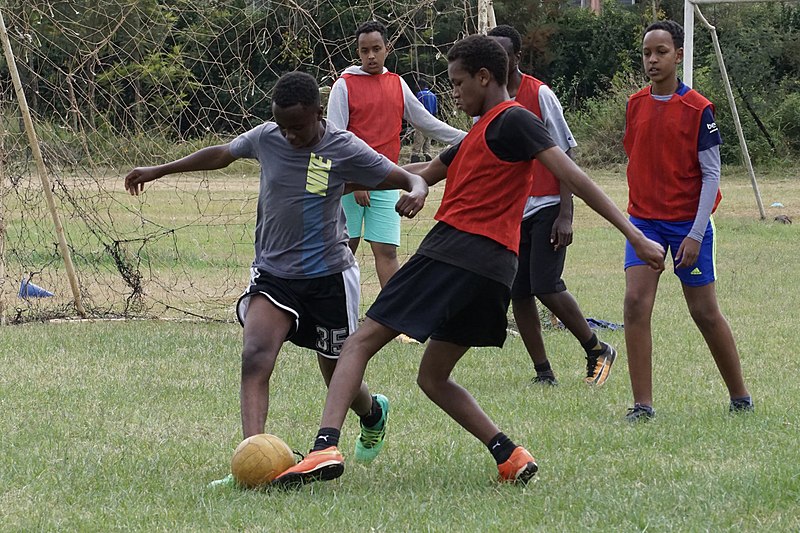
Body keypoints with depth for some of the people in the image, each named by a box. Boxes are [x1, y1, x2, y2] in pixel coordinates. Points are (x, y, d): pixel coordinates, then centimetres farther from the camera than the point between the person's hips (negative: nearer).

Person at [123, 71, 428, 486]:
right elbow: (221, 154, 17)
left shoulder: (344, 149, -12)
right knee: (255, 356, -21)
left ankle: (373, 414, 48)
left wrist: (417, 191, -34)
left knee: (337, 373, 11)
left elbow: (407, 178, -10)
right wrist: (158, 171, 23)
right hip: (273, 273, 3)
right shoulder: (265, 138, -2)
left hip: (328, 276, -3)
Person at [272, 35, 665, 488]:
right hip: (494, 268, 9)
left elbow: (573, 177, -12)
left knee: (360, 344, -7)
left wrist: (635, 235, -18)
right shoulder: (482, 132, 26)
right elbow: (425, 174, 39)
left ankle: (327, 447, -24)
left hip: (457, 248, -9)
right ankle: (510, 456, 1)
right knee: (433, 377, 16)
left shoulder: (513, 120, -3)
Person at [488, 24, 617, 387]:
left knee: (546, 286, -14)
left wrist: (565, 214, -13)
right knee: (518, 294, 0)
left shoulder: (540, 95, -8)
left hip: (545, 207, -5)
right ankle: (543, 372, 9)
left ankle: (597, 350, 5)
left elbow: (565, 155, -7)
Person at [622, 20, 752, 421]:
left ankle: (740, 398, 19)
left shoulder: (697, 109, -9)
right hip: (644, 219, 4)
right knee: (636, 301, -12)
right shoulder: (636, 105, 5)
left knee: (704, 312, 2)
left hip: (688, 222, -4)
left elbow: (711, 174, -9)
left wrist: (696, 234, -15)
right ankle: (643, 404, -9)